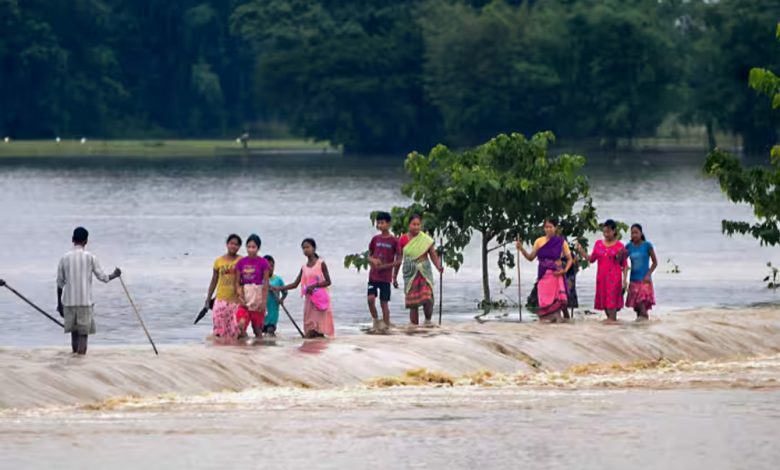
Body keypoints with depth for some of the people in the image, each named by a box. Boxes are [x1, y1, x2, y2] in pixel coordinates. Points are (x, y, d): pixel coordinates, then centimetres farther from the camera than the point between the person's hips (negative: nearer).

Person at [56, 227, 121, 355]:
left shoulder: (65, 258, 2)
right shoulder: (90, 257, -5)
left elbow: (60, 283, 6)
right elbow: (102, 277, 0)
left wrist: (59, 304, 15)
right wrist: (114, 275, 21)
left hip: (69, 302, 3)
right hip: (85, 301, -3)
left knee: (74, 332, 16)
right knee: (84, 334, -2)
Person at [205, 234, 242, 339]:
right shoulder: (219, 261, 7)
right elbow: (214, 281, 14)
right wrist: (208, 298, 11)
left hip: (236, 299, -1)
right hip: (221, 299, 2)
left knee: (235, 328, -6)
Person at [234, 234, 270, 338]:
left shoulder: (263, 263, -4)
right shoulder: (241, 262, 4)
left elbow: (266, 284, -3)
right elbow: (238, 282, 6)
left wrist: (264, 301, -8)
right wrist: (240, 296, -10)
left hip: (258, 295, -1)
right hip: (245, 297, 1)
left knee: (257, 327, 4)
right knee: (241, 323, -20)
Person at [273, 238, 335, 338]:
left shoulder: (321, 264, -3)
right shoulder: (304, 267, 10)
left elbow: (328, 281, -7)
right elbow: (295, 284, 11)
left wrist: (314, 286, -19)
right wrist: (279, 288, 3)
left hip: (320, 299, -5)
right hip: (309, 299, 5)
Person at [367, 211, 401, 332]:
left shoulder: (394, 241, -4)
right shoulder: (375, 239, 6)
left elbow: (398, 261, -1)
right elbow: (369, 256, 13)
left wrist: (385, 266, -13)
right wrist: (373, 260, -9)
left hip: (386, 277, -3)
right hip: (373, 275, 3)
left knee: (384, 302, 0)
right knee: (371, 298, -12)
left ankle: (385, 325, 9)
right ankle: (375, 320, 6)